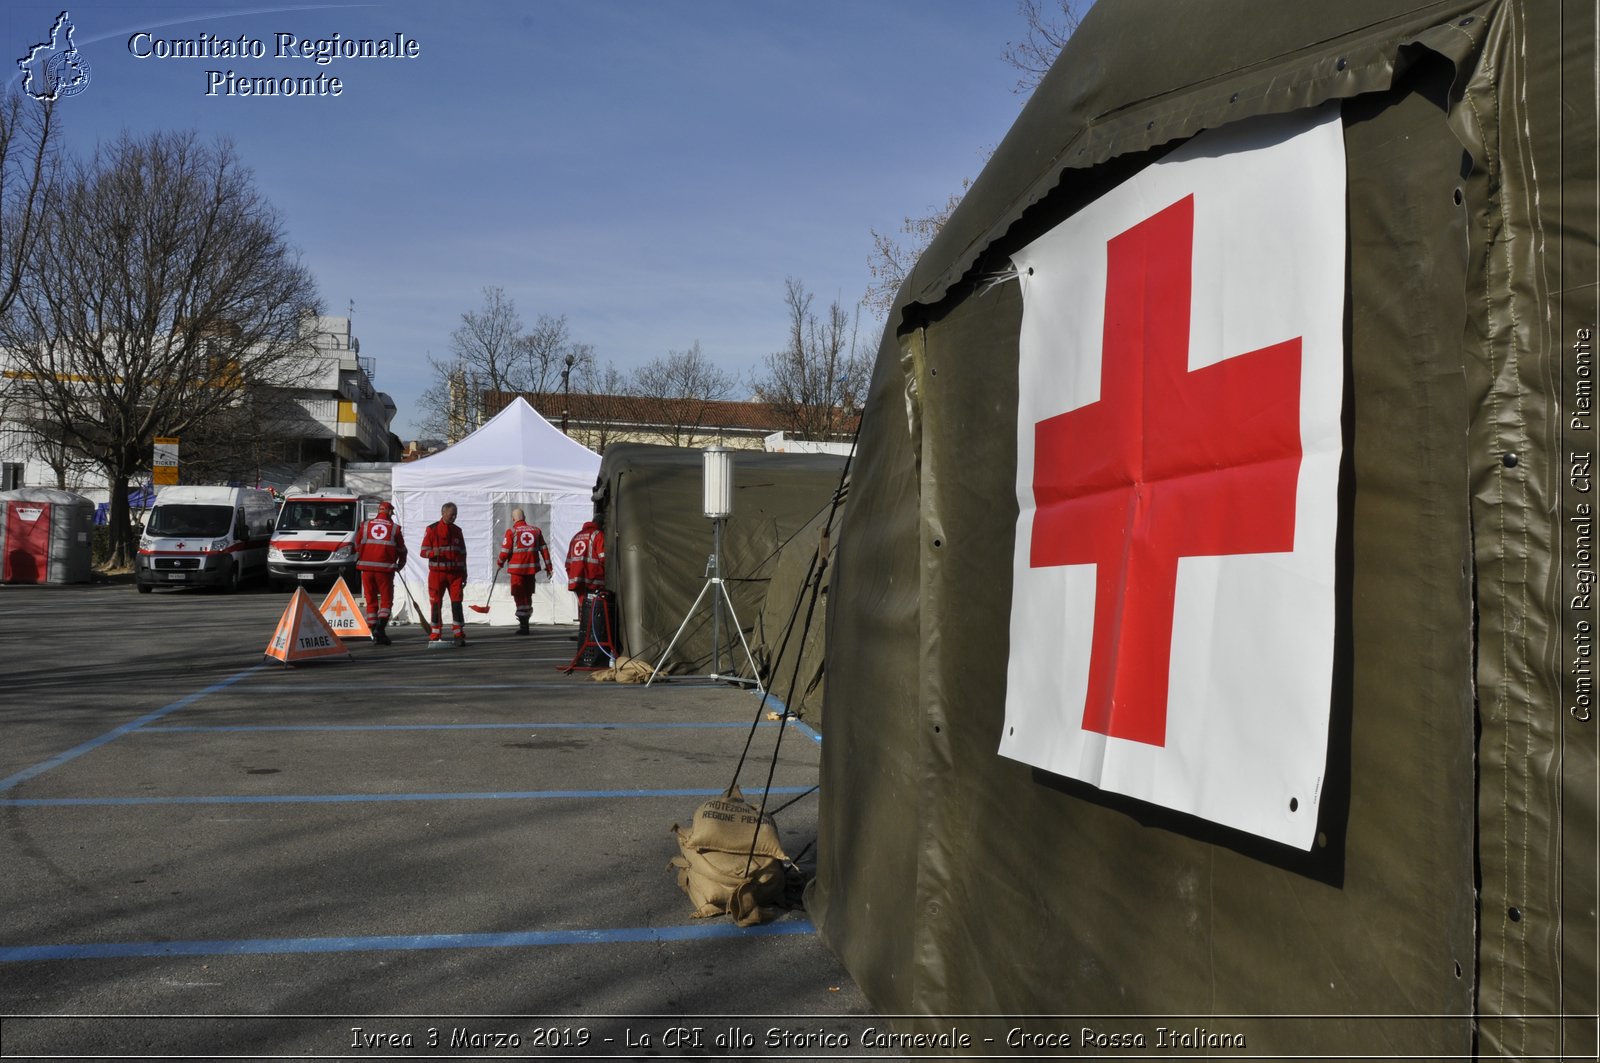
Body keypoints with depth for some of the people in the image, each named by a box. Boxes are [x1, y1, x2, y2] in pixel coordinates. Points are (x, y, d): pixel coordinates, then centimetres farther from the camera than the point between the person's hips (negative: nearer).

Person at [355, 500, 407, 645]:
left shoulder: (365, 525, 8)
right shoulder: (394, 528, 3)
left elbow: (357, 546, 13)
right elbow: (402, 550, 9)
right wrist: (400, 565, 27)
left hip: (366, 568, 2)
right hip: (384, 568, -2)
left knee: (370, 600, 10)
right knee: (386, 600, 5)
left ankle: (375, 633, 9)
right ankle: (380, 628, -14)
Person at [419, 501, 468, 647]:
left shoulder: (457, 531, 12)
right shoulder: (432, 529, -1)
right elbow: (424, 551, -3)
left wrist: (464, 574, 15)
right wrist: (432, 552, -26)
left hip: (455, 573, 3)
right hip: (437, 572, -3)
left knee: (457, 603, -3)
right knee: (436, 603, -1)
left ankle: (459, 635, 2)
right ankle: (435, 637, 6)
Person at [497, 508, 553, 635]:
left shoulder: (511, 531, -5)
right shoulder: (536, 530, 9)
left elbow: (505, 551, -6)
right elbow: (544, 549, 8)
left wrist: (500, 564, 12)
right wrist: (548, 567, 13)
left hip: (517, 568, -4)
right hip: (532, 568, 4)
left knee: (519, 596, 0)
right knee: (528, 595, 17)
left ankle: (524, 626, -7)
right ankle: (525, 623, 27)